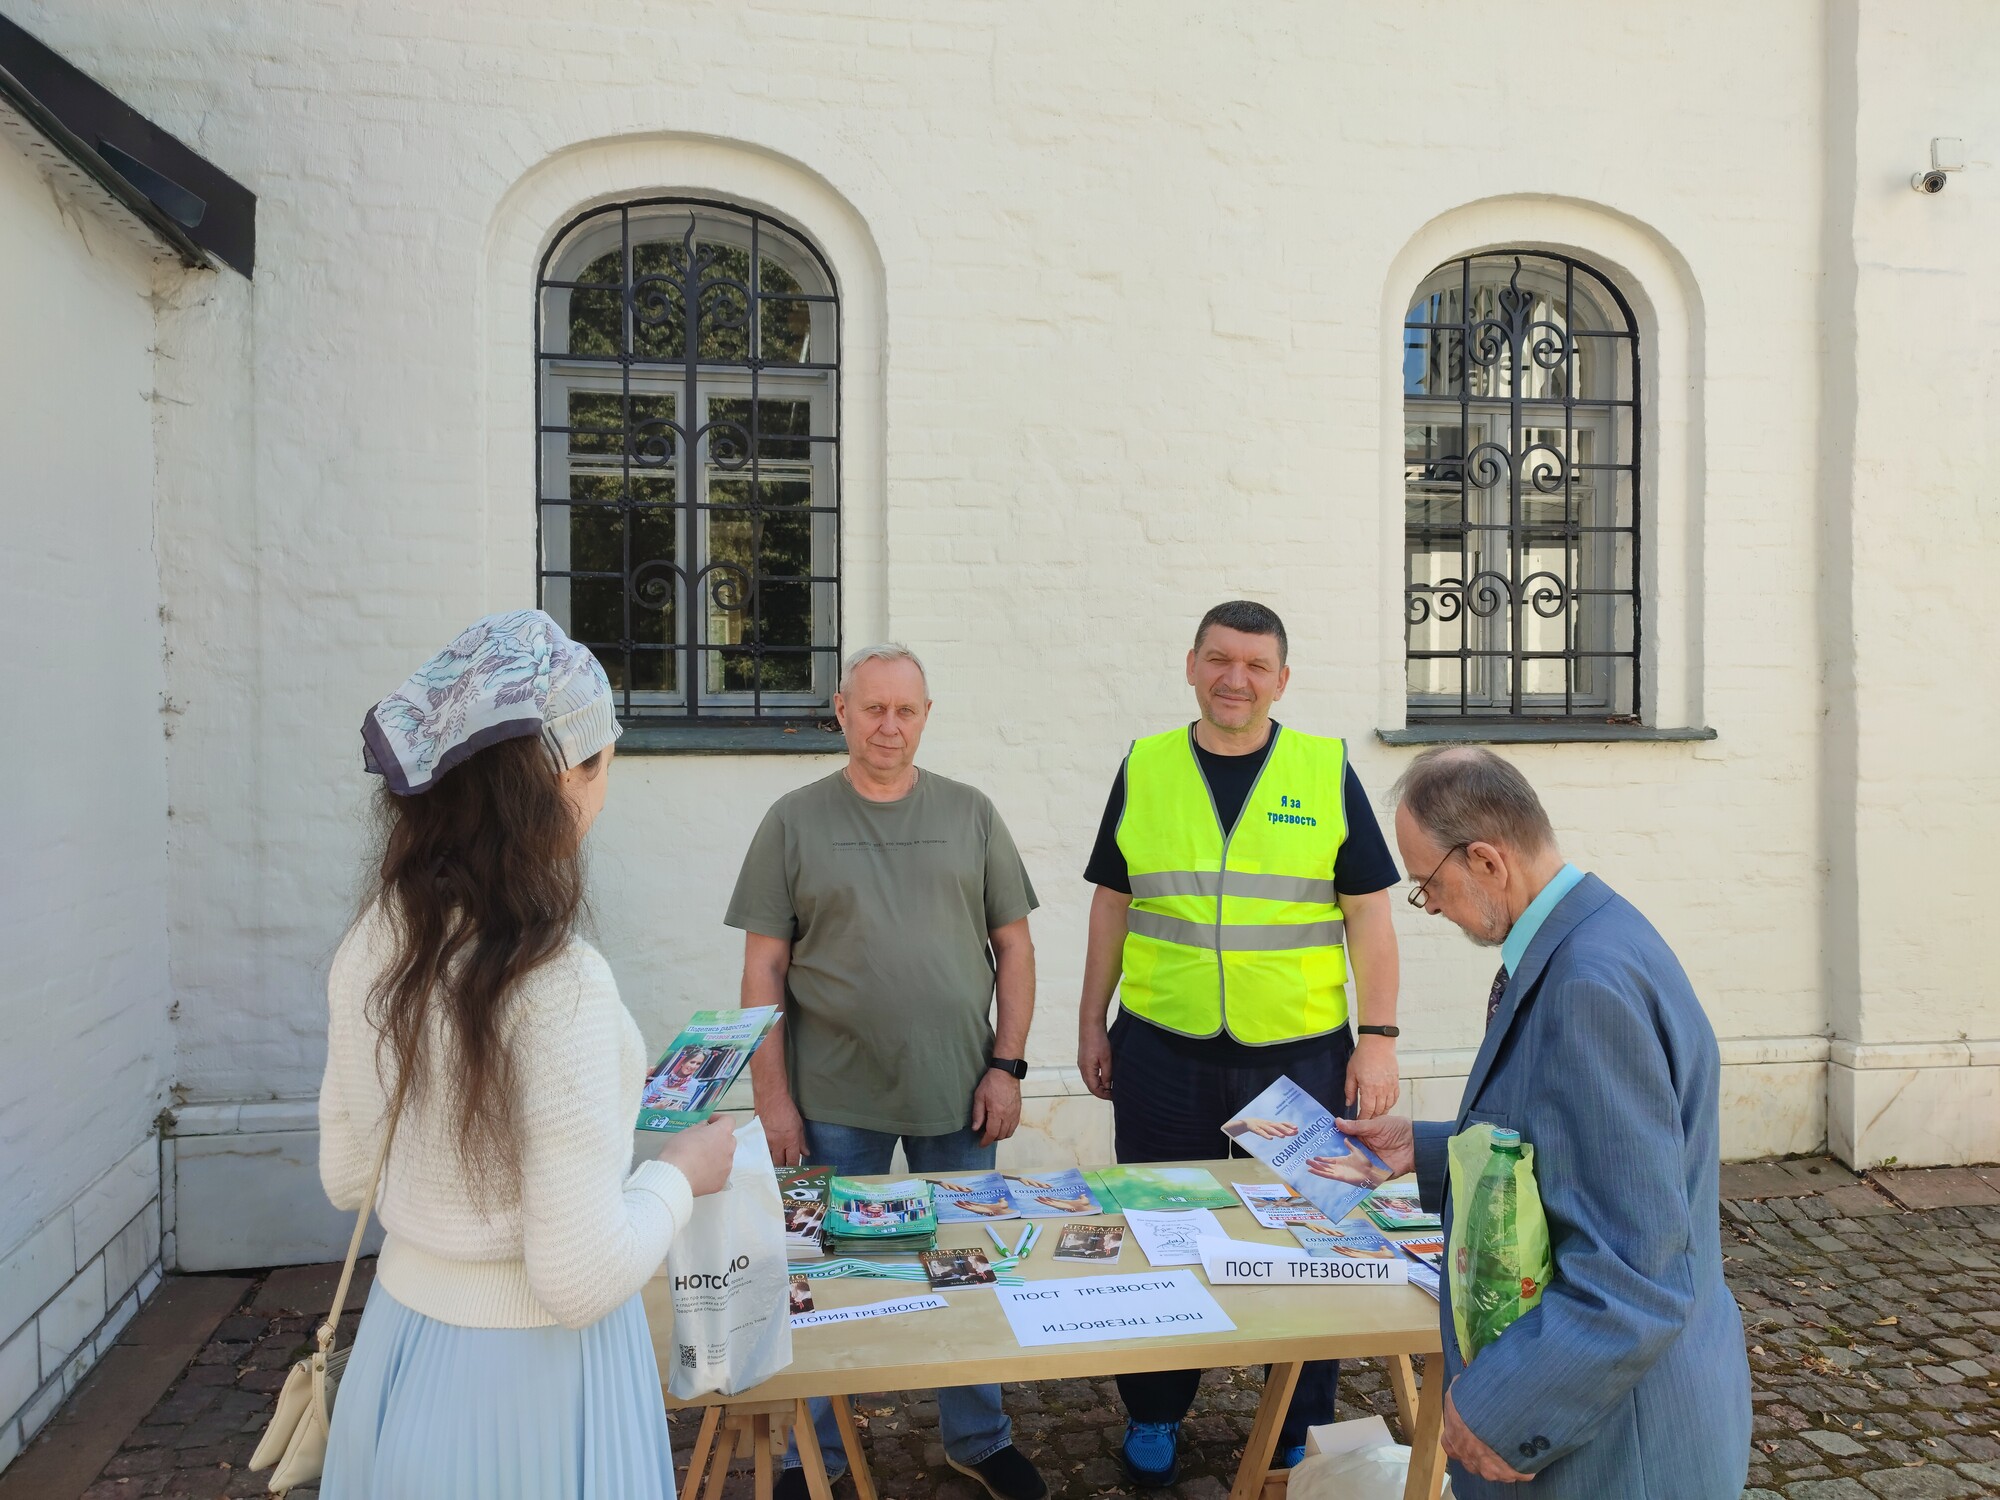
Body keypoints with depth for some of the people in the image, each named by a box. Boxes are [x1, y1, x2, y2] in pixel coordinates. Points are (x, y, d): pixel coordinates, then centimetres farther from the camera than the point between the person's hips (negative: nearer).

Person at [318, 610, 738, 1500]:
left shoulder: (374, 944, -6)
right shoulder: (558, 986, -29)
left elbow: (347, 1177, 6)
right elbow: (583, 1281, -25)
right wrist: (679, 1176, -9)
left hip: (399, 1341, 6)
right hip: (529, 1376, -6)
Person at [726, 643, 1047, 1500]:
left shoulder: (970, 815, 4)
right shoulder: (794, 821, 0)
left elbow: (1013, 946, 6)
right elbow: (764, 968, -1)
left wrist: (1006, 1065, -1)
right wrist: (772, 1096, -5)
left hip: (958, 1098, 2)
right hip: (835, 1105, -1)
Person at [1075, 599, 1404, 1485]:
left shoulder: (1327, 771, -1)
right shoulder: (1144, 768, 3)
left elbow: (1368, 912, 1)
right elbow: (1112, 903, 8)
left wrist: (1378, 1038, -4)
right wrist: (1092, 1023, 8)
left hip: (1301, 1055, -1)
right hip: (1161, 1056, 1)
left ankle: (1300, 1430, 32)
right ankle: (1153, 1418, 34)